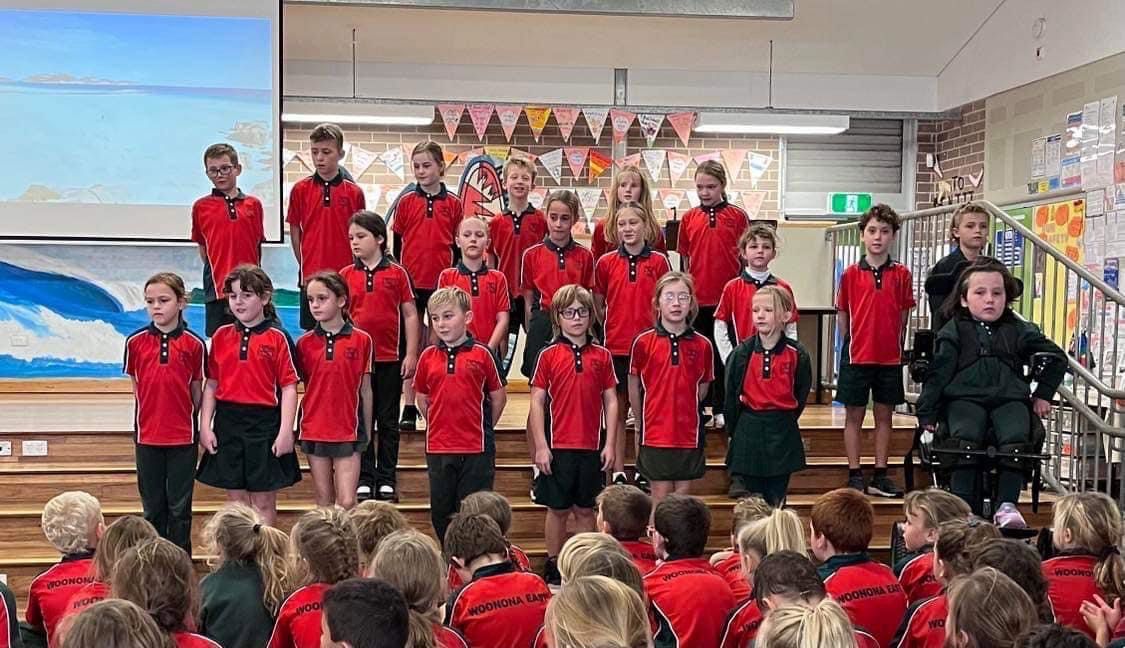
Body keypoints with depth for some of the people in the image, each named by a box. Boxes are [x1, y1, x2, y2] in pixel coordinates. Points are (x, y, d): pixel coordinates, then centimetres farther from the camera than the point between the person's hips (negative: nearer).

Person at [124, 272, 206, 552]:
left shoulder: (194, 344, -7)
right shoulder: (135, 342, -2)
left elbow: (197, 389, 2)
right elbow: (136, 385, 8)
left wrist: (185, 416, 3)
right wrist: (155, 412, 4)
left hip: (183, 436, -2)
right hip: (147, 435, 2)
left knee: (179, 507, 6)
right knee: (152, 506, 12)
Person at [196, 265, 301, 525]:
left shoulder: (277, 337, -5)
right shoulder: (221, 336, 7)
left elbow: (289, 387, -7)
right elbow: (211, 385, 10)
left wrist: (285, 432, -12)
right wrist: (205, 426, 3)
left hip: (264, 423, -3)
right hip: (228, 422, 3)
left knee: (264, 501, 5)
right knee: (235, 498, 11)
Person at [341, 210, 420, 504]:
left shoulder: (397, 273, -1)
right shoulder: (346, 275, 3)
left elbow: (410, 315, 1)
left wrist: (411, 354, -4)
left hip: (390, 358, -1)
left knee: (389, 421, 7)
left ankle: (387, 479, 16)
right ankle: (365, 479, 16)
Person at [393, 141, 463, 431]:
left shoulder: (453, 203, 1)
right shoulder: (406, 202, 2)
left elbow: (457, 244, 6)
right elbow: (397, 242, 5)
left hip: (441, 281, 0)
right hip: (411, 280, 0)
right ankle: (410, 407, 11)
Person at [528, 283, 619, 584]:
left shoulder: (602, 355, 4)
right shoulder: (548, 355, -2)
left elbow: (611, 401, 6)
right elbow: (537, 402, -2)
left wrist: (610, 444, 0)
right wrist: (540, 446, -7)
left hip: (591, 447, 2)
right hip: (558, 446, -2)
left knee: (585, 509, 10)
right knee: (558, 509, 7)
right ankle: (553, 565, 21)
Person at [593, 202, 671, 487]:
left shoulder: (658, 261, 0)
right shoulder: (606, 262, 3)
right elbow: (597, 303, 11)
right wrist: (611, 324, 4)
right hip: (615, 345, 1)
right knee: (618, 410, 7)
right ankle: (618, 471, 14)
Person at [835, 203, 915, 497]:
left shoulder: (901, 274, 0)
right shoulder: (851, 274, -2)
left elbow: (903, 315, 6)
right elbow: (842, 315, 4)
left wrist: (893, 344, 2)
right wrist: (852, 344, 1)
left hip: (890, 356, 1)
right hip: (857, 355, -1)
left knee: (884, 415, 9)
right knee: (854, 415, 5)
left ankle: (880, 476, 18)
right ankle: (854, 475, 13)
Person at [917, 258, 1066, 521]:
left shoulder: (1019, 331, 18)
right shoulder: (954, 332, 11)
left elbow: (1057, 358, 27)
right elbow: (938, 374, 4)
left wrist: (1042, 395, 19)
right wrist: (926, 414, -4)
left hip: (1009, 398, 2)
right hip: (965, 398, -2)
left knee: (1016, 438, -28)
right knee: (966, 438, -31)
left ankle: (1007, 503, -24)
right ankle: (964, 506, -28)